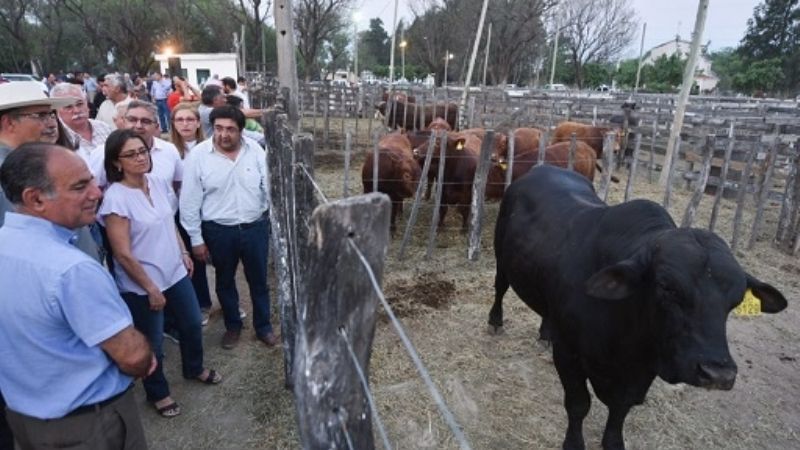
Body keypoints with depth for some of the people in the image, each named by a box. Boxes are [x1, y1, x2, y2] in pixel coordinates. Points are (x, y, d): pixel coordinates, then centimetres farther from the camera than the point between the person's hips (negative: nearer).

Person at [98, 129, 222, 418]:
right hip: (141, 285, -6)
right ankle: (158, 393, 36)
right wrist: (151, 288, -16)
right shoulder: (115, 198, -22)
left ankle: (194, 368, 48)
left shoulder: (159, 183, -3)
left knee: (192, 324, 21)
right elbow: (122, 254, -20)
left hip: (175, 272, 7)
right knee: (152, 342, 12)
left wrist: (184, 253, 14)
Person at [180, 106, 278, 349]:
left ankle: (263, 326, 34)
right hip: (219, 231, -1)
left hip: (255, 227, 1)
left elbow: (269, 188, 1)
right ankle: (233, 326, 39)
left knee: (259, 280, 14)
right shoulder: (198, 155, -11)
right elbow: (190, 202, -6)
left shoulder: (255, 150, -6)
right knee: (225, 281, 18)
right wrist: (196, 239, -4)